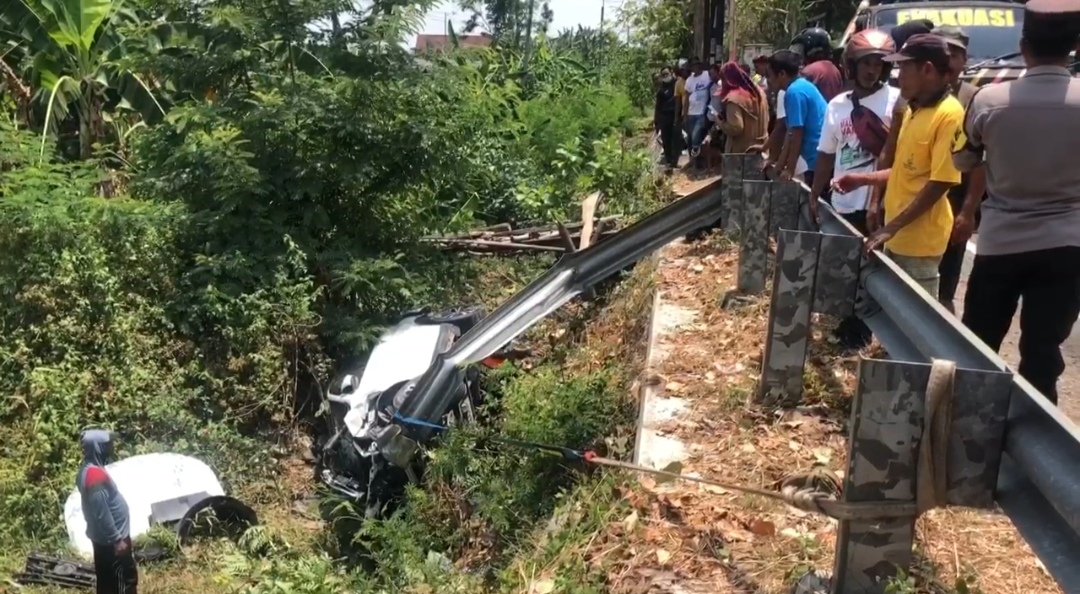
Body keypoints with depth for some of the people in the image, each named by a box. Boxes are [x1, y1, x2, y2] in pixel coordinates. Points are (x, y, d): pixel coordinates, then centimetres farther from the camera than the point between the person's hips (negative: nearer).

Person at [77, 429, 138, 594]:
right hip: (110, 539, -9)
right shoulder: (95, 475, -27)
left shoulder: (88, 470, 5)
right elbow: (102, 514, -26)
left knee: (107, 579, 18)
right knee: (126, 578, 2)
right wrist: (117, 539, -20)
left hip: (103, 537, 9)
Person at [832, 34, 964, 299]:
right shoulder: (913, 110, 12)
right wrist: (862, 179, 11)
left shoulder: (949, 115, -16)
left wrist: (892, 226, -21)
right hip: (899, 235, 9)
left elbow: (940, 182, -20)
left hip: (920, 239, -9)